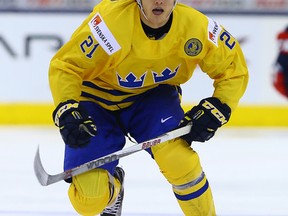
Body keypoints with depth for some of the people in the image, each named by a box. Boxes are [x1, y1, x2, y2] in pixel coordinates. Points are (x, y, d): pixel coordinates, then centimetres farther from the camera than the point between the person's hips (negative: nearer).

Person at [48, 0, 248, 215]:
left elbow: (234, 68, -7)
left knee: (175, 152, -31)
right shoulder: (110, 22, -32)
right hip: (98, 99, -1)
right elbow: (64, 66, -23)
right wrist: (67, 112, -38)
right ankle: (112, 187, 25)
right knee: (89, 196, -14)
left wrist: (217, 109, -21)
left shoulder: (195, 27, -22)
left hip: (154, 95, 2)